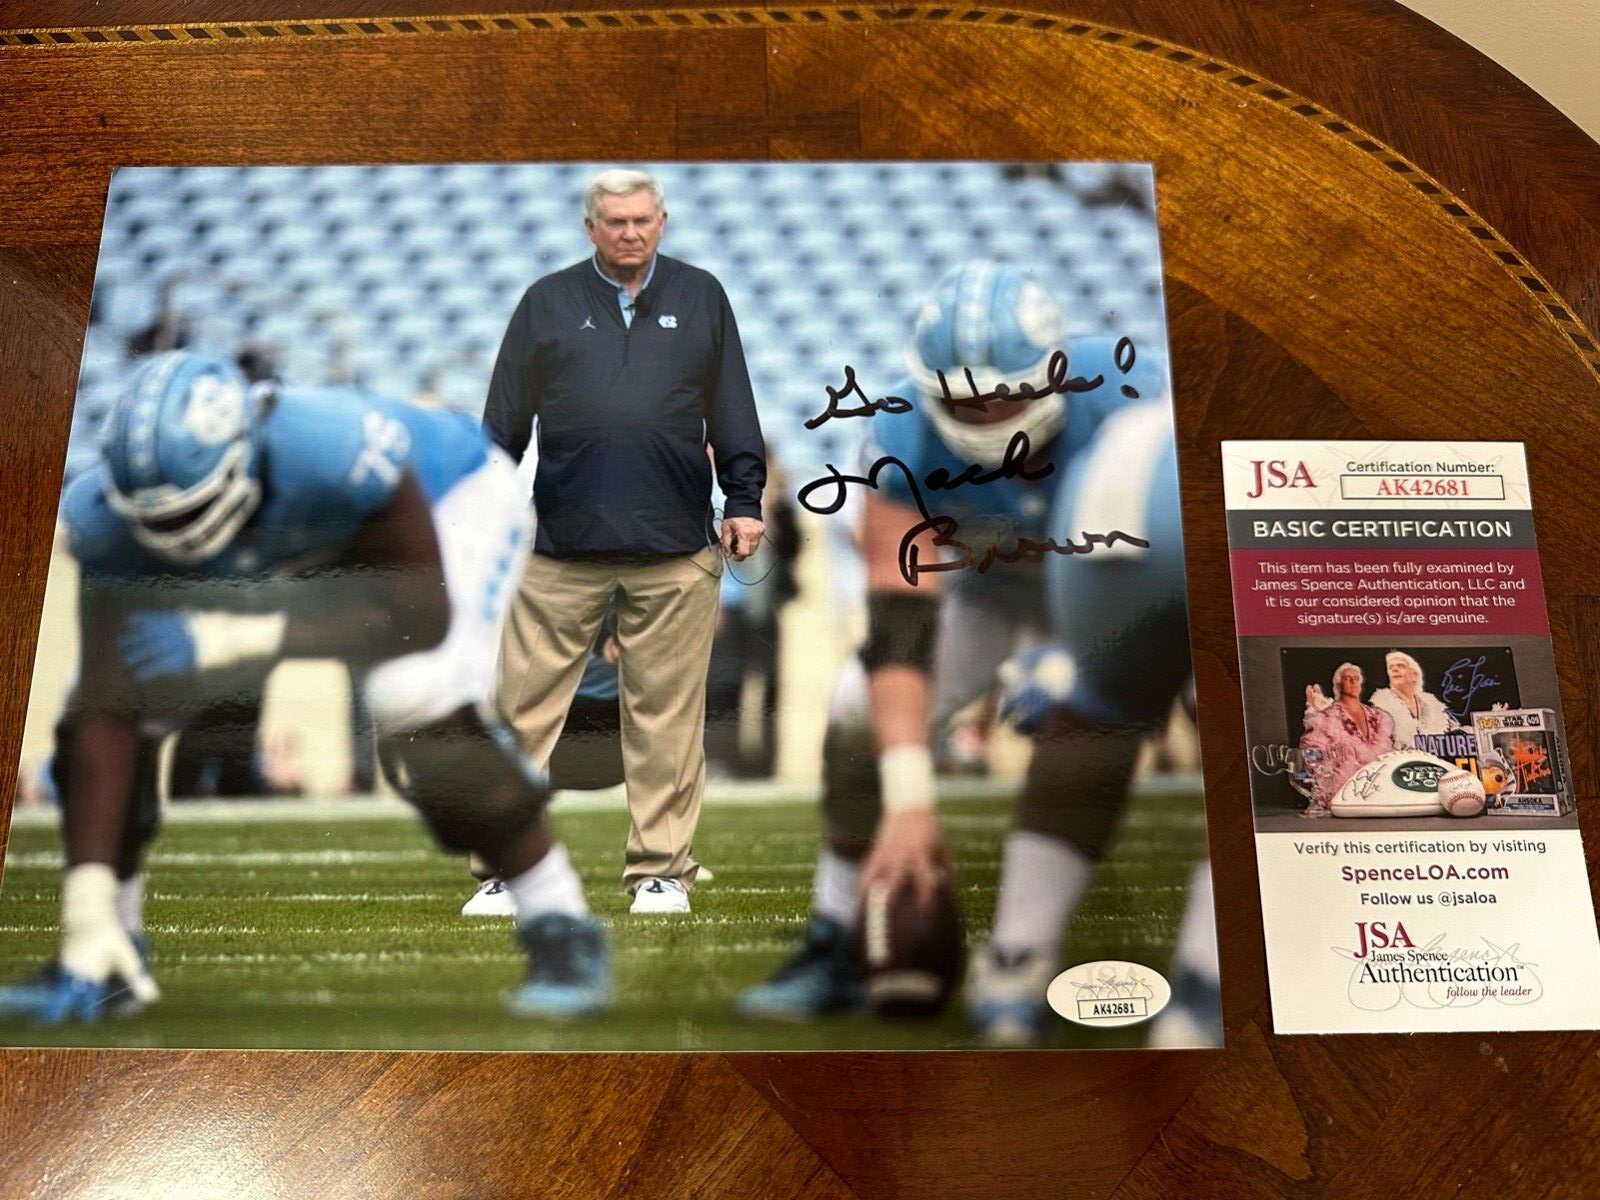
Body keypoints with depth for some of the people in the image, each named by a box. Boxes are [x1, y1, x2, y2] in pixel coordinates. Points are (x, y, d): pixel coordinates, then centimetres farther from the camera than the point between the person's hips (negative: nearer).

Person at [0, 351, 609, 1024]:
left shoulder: (341, 457, -43)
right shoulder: (110, 517, -28)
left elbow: (421, 614, -33)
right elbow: (107, 713, -27)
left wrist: (244, 636, -41)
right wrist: (87, 905, -31)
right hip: (288, 555, 5)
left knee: (424, 705, -33)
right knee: (95, 712, -9)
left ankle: (561, 933, -14)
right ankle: (111, 957, 12)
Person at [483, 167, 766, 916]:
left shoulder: (701, 298, 12)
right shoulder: (548, 302, 11)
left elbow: (733, 413, 13)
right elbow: (504, 421, 11)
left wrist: (744, 501, 6)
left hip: (676, 552, 0)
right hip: (561, 548, 0)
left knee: (666, 715, 5)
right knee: (526, 710, 1)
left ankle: (661, 869, 16)